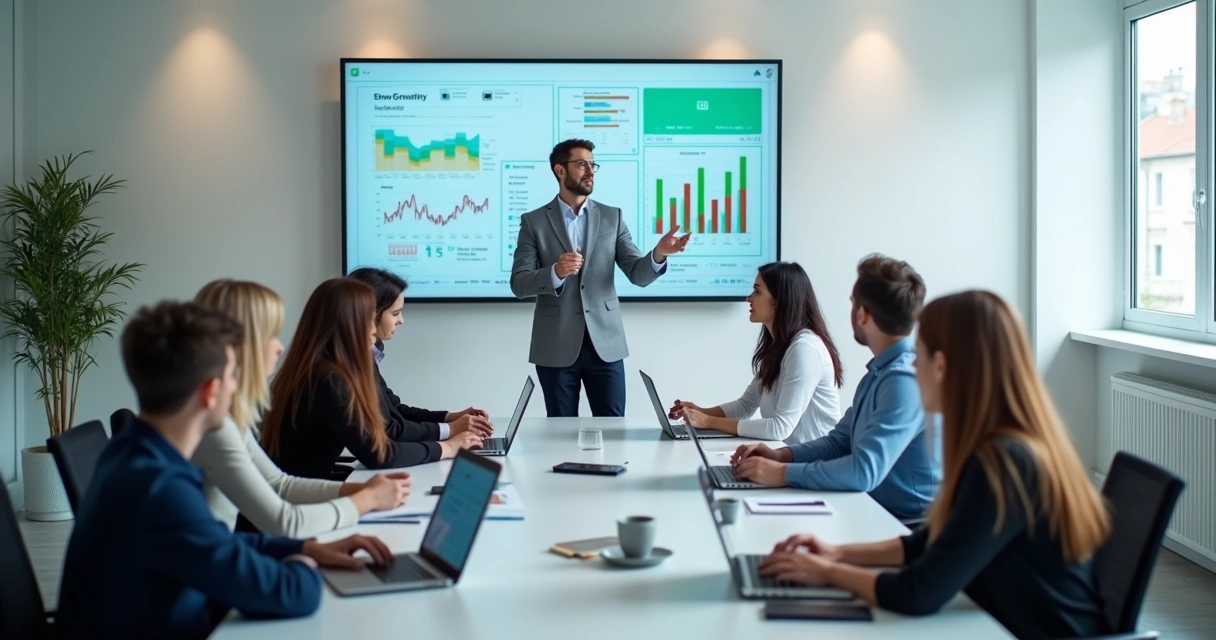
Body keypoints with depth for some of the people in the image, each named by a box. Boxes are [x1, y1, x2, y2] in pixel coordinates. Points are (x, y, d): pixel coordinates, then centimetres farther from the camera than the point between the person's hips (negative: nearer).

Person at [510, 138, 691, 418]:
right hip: (556, 346, -1)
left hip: (605, 344, 2)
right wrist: (556, 272, -25)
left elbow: (638, 274, 0)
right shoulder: (534, 222, 2)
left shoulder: (612, 217, 7)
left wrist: (659, 253, -21)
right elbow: (519, 284, -5)